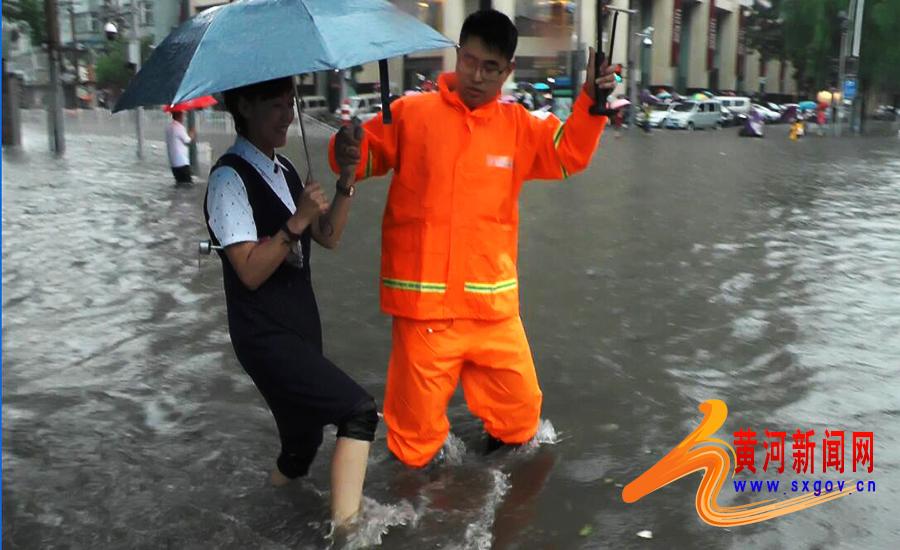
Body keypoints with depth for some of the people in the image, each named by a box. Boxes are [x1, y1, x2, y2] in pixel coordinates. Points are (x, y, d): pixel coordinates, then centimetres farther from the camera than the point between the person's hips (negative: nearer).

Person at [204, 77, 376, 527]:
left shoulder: (284, 170, 12)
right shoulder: (230, 178, -15)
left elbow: (328, 237, 6)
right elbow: (251, 272, -21)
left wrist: (346, 182, -6)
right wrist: (296, 222, -30)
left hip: (301, 326, 9)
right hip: (266, 336, -9)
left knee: (302, 444, 16)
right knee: (359, 410, -19)